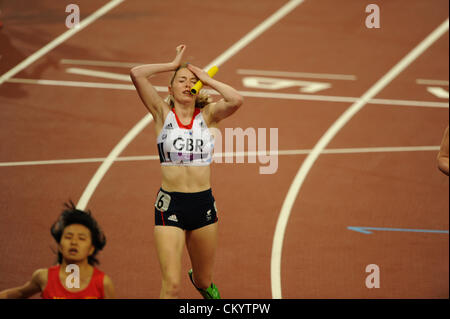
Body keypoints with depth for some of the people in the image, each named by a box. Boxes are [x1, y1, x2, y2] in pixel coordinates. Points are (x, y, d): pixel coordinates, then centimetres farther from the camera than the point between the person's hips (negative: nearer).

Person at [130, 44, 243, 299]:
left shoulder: (208, 115, 4)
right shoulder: (163, 113, 2)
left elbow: (237, 100, -16)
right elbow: (137, 74, -9)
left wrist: (206, 78, -5)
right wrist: (173, 65, 2)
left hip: (204, 204, 2)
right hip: (170, 204, -2)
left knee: (204, 281, 19)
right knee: (172, 285, -13)